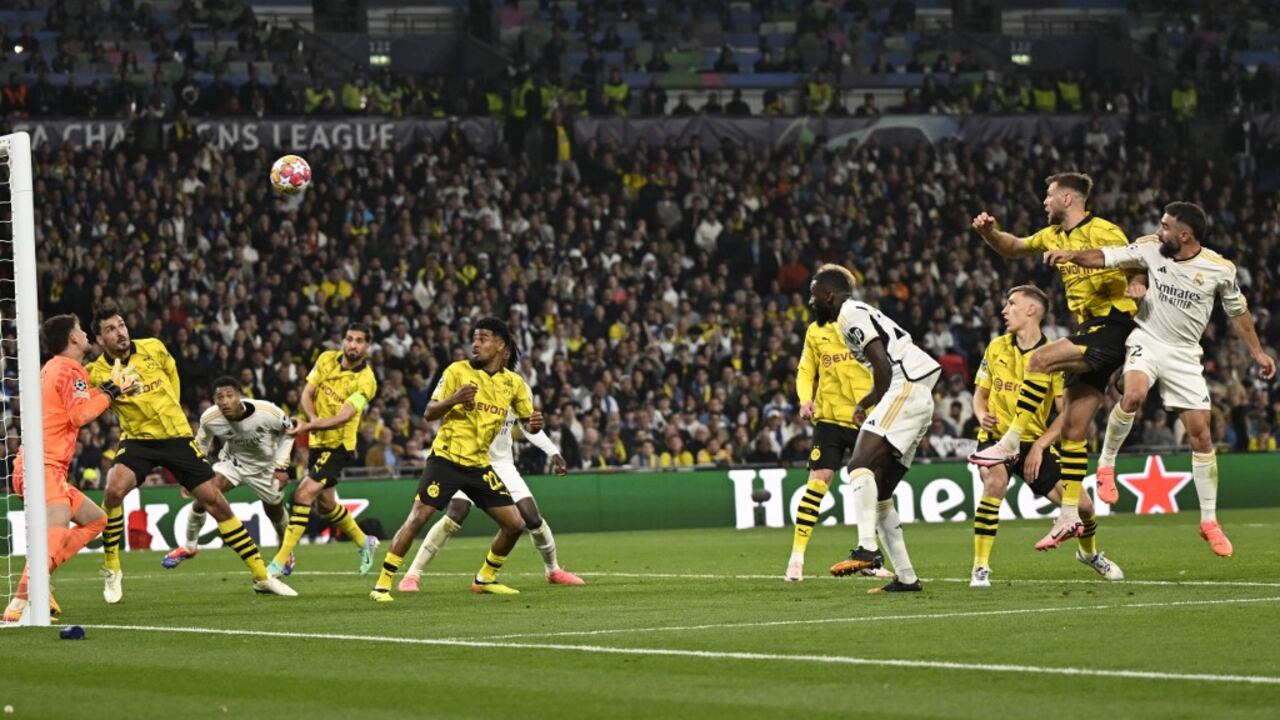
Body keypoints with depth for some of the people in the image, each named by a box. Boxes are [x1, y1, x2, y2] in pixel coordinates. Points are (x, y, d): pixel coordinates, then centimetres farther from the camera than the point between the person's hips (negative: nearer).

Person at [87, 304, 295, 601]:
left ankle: (261, 576, 11)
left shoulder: (153, 349, -4)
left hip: (176, 435, 2)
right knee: (114, 490, -30)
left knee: (215, 501, 0)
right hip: (138, 439, -2)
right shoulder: (97, 373, -11)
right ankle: (112, 572, -11)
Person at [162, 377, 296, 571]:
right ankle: (189, 546, 0)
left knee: (275, 512, 13)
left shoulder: (268, 413, -32)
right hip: (233, 461, 0)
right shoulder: (209, 418, -26)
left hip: (265, 466, 0)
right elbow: (201, 445, -3)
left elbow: (287, 433, -11)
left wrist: (282, 467, -14)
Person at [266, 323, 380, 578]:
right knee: (325, 503, 18)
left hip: (339, 445, -7)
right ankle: (363, 542, 43)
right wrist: (313, 418, -21)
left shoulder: (366, 381, -18)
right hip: (318, 442, 7)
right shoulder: (327, 359, -1)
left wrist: (308, 426, -40)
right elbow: (306, 394, 0)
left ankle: (282, 560, -17)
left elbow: (343, 417, -27)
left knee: (304, 494, -19)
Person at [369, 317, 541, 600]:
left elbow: (527, 422, 13)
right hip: (446, 458, -4)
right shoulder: (458, 371, -5)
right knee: (418, 517, -16)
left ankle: (485, 578, 21)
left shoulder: (514, 383, 5)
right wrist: (454, 399, -27)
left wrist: (533, 424, -12)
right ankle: (382, 584, -11)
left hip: (479, 465, 4)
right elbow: (430, 413, -7)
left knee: (515, 524, 0)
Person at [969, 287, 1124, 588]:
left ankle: (1089, 553, 32)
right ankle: (980, 568, -25)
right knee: (995, 483, -33)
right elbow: (980, 393, 13)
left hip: (1035, 443, 0)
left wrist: (1039, 447, -16)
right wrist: (982, 415, -10)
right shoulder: (996, 348, 2)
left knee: (1082, 504, -5)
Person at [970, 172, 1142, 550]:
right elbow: (1013, 248, 27)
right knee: (1072, 430, 4)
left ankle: (1009, 443, -21)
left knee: (1040, 359, -26)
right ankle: (1069, 516, 5)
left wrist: (1135, 287, -30)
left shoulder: (1103, 233, -9)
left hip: (1112, 326, -9)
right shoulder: (1054, 236, 15)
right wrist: (989, 231, 8)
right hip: (1088, 332, 9)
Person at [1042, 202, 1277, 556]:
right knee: (1133, 395, -33)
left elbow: (1238, 311, 8)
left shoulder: (1219, 269, -7)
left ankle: (1209, 521, 10)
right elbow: (1107, 257, -9)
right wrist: (1072, 255, -26)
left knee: (1201, 434, -1)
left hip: (1184, 354, 1)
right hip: (1147, 341, -1)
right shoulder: (1150, 249, -7)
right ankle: (1106, 464, -10)